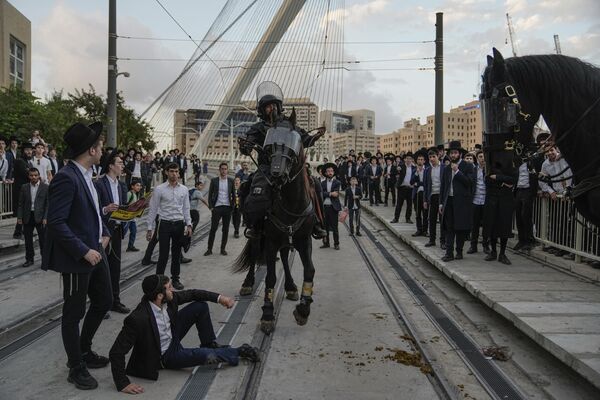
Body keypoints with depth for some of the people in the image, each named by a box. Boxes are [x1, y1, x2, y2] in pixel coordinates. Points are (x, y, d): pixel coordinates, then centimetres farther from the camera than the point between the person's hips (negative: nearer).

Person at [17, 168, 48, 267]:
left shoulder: (45, 187, -2)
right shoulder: (24, 188, 7)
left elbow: (48, 204, -4)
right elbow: (21, 204, 7)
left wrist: (45, 218, -10)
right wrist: (19, 217, -1)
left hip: (40, 217, -3)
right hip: (27, 217, 3)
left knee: (43, 239, 2)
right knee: (28, 239, 9)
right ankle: (29, 259, 20)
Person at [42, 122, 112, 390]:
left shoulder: (86, 174, 7)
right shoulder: (66, 178, -20)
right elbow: (56, 223, -23)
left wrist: (104, 233, 10)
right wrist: (84, 251, -22)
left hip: (96, 251, 9)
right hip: (77, 258, -9)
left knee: (104, 301, 19)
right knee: (74, 312, 7)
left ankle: (84, 350, 39)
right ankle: (76, 367, 24)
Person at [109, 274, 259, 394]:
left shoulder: (168, 300, -18)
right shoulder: (137, 319, -38)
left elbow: (192, 294, -1)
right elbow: (116, 352, -32)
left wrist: (219, 297, -11)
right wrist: (123, 383, -33)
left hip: (172, 338, 7)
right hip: (163, 356, -7)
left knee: (201, 306, -5)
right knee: (206, 356, -25)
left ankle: (210, 344, 14)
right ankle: (240, 351, 3)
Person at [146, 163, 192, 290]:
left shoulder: (184, 189, 5)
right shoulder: (159, 189, -5)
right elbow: (152, 209, -3)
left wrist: (189, 224, 3)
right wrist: (150, 228, -4)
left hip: (179, 224, 3)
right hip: (165, 224, -3)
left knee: (177, 254, 12)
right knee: (163, 254, -2)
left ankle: (175, 278, 25)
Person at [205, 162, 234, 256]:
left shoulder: (231, 181, 5)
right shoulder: (214, 180, 3)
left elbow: (234, 194, 9)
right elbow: (210, 194, 5)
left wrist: (232, 206, 1)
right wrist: (211, 207, -3)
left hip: (227, 208, 1)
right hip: (217, 207, -1)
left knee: (226, 230, 6)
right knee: (213, 229, 0)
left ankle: (223, 249, 15)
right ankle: (209, 249, 7)